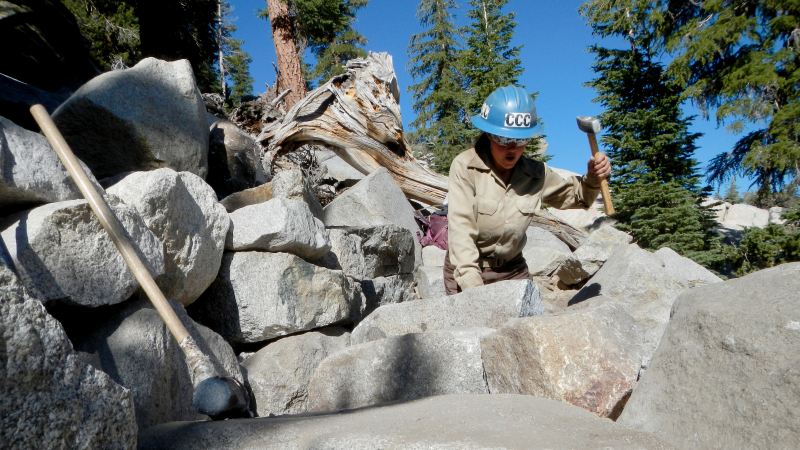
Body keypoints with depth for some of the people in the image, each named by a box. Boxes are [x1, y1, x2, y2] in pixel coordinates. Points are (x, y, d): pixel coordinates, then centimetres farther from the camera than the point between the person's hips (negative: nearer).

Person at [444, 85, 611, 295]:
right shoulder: (465, 166, -16)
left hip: (513, 270, 4)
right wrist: (471, 284, -31)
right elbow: (460, 227, -22)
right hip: (466, 268, -3)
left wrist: (593, 178, -5)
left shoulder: (536, 174, -2)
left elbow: (574, 195, 17)